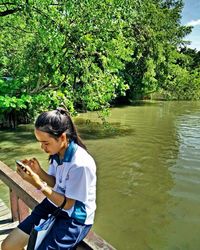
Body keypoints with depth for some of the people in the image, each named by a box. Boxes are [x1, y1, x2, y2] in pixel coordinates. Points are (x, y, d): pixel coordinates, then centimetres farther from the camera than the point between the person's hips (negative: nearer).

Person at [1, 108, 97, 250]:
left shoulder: (80, 164, -31)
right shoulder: (57, 152, -7)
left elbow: (68, 204, -20)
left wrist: (38, 184, -26)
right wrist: (39, 171, -13)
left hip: (74, 218, -7)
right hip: (54, 205, 7)